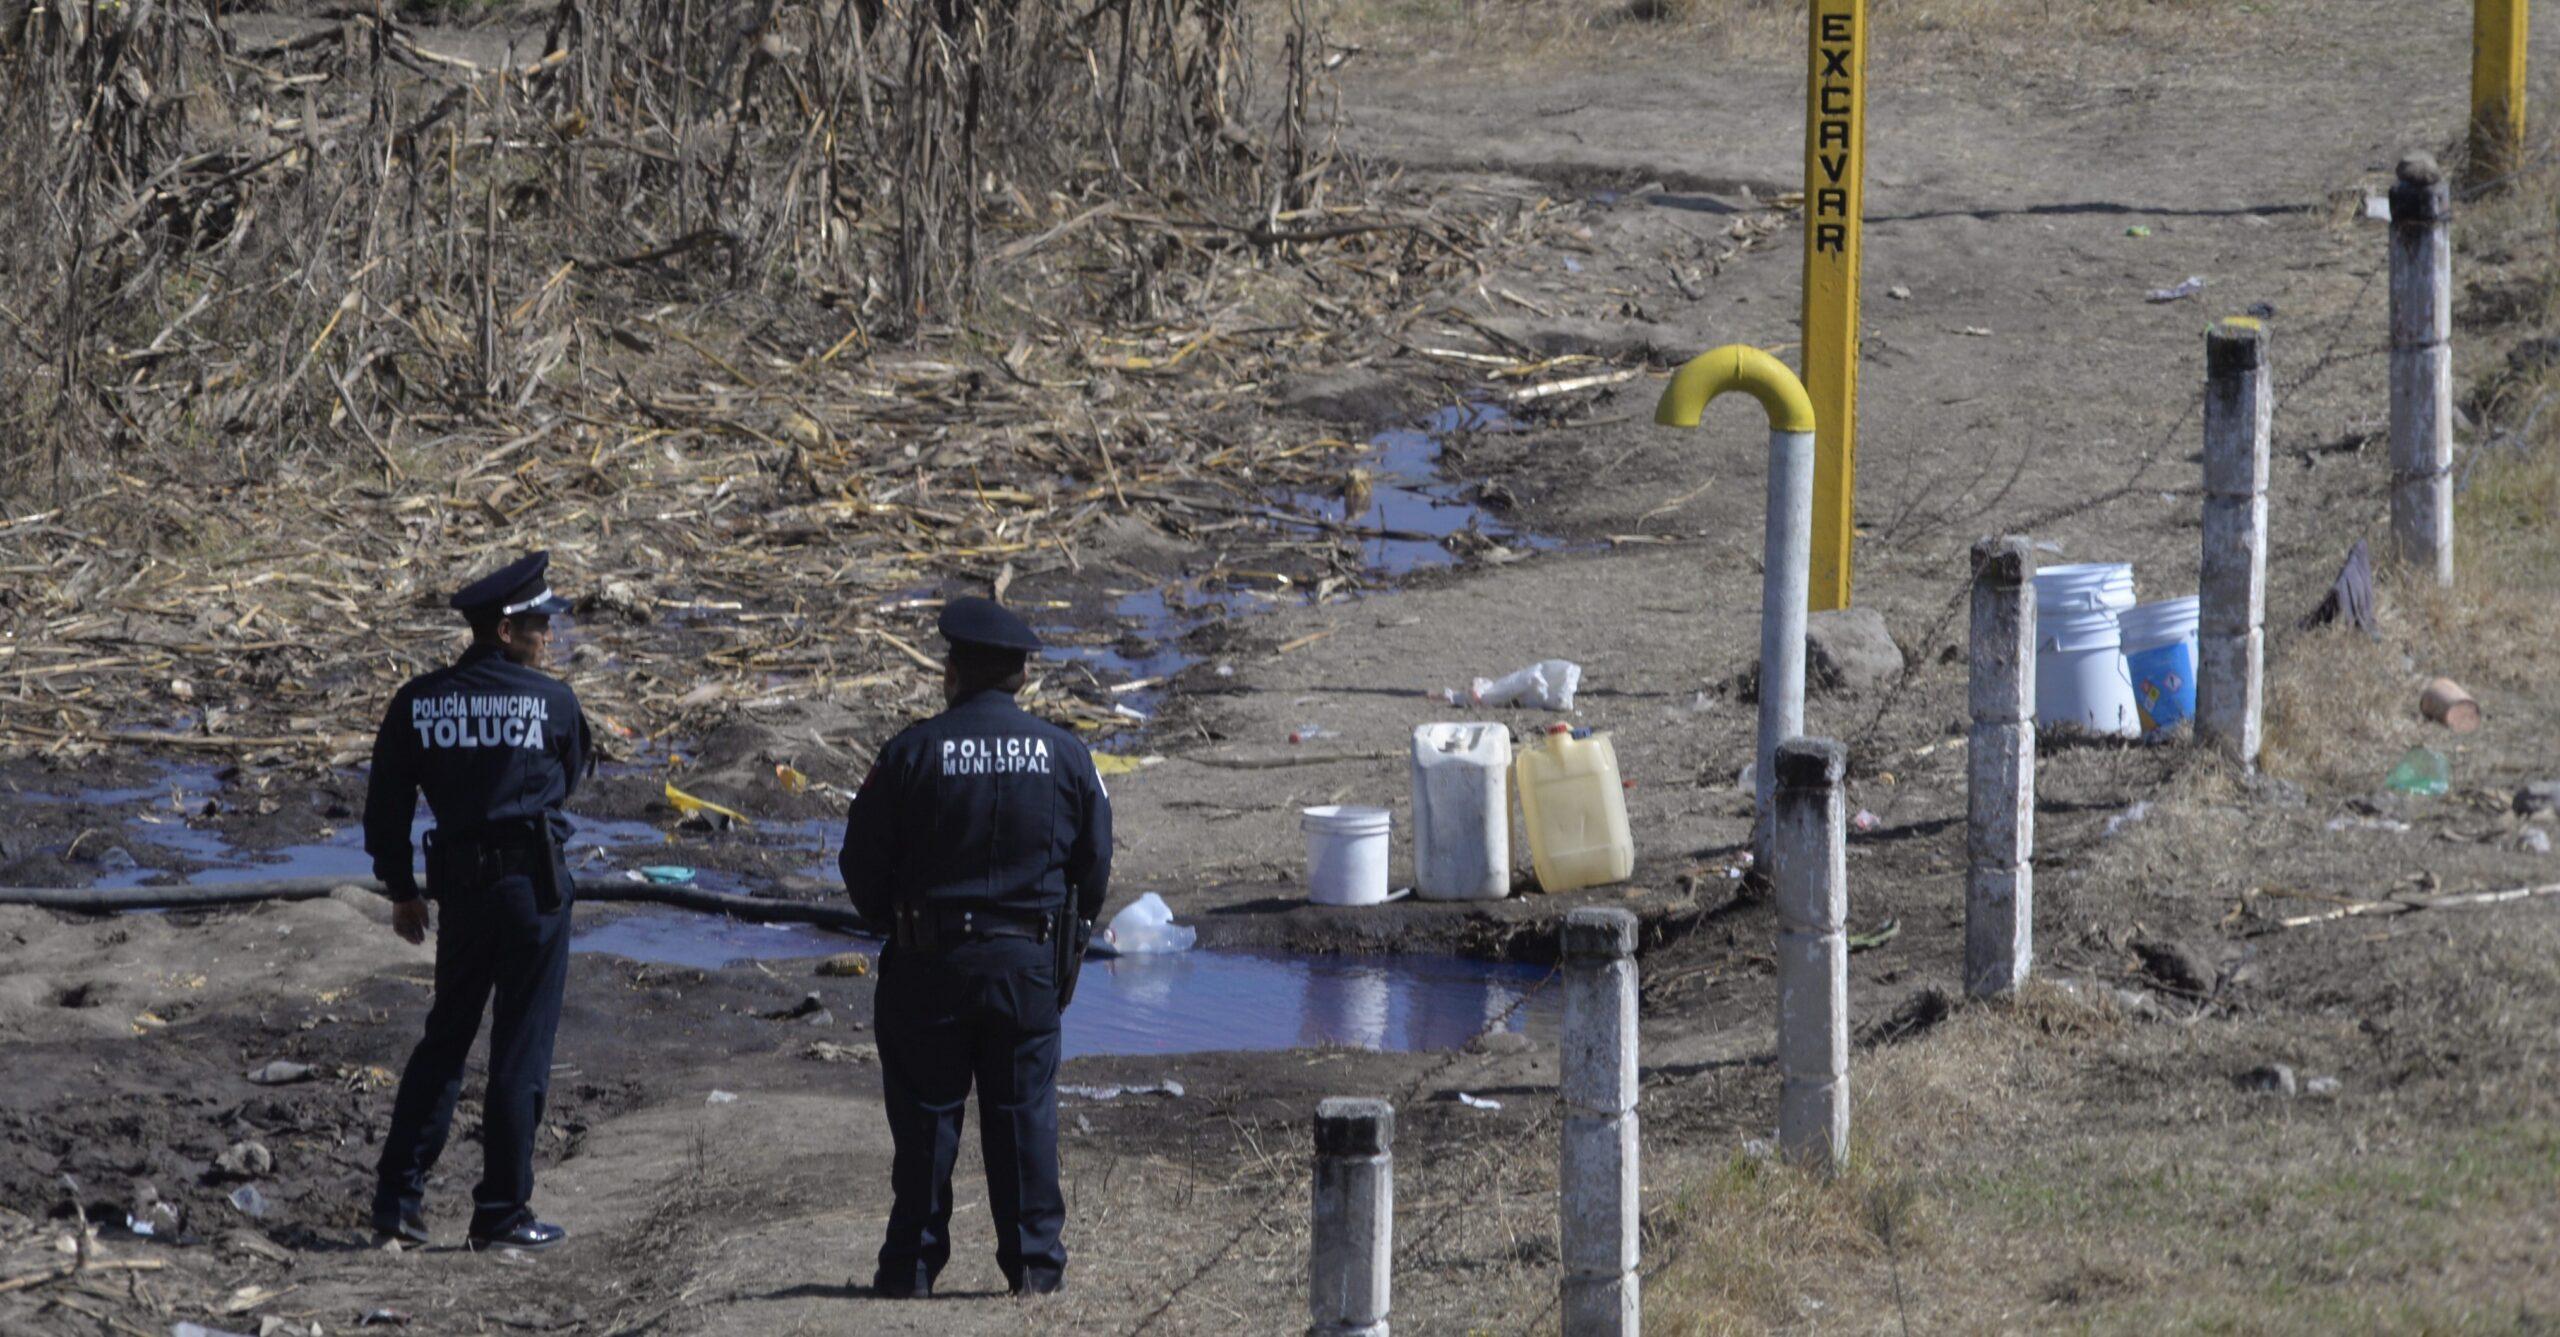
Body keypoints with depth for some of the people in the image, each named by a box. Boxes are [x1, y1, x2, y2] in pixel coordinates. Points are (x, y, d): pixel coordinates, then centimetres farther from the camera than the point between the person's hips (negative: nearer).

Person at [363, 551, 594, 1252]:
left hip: (460, 886, 4)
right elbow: (571, 778, 9)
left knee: (445, 1037, 16)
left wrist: (401, 891, 15)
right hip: (534, 881, -4)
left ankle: (398, 1192, 9)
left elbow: (385, 806, 5)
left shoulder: (416, 703, 2)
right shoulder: (552, 701, -8)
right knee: (521, 1049, 3)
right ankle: (501, 1210, 5)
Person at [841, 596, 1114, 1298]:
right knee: (1024, 1109, 9)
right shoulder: (1065, 755, 1)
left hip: (928, 958, -2)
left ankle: (913, 1263, 7)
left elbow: (863, 867, -3)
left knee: (926, 1113, 5)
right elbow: (1095, 864, 6)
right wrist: (1066, 938, 21)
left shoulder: (911, 753, -7)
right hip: (1030, 962, 2)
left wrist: (896, 923, 15)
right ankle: (1034, 1260, 9)